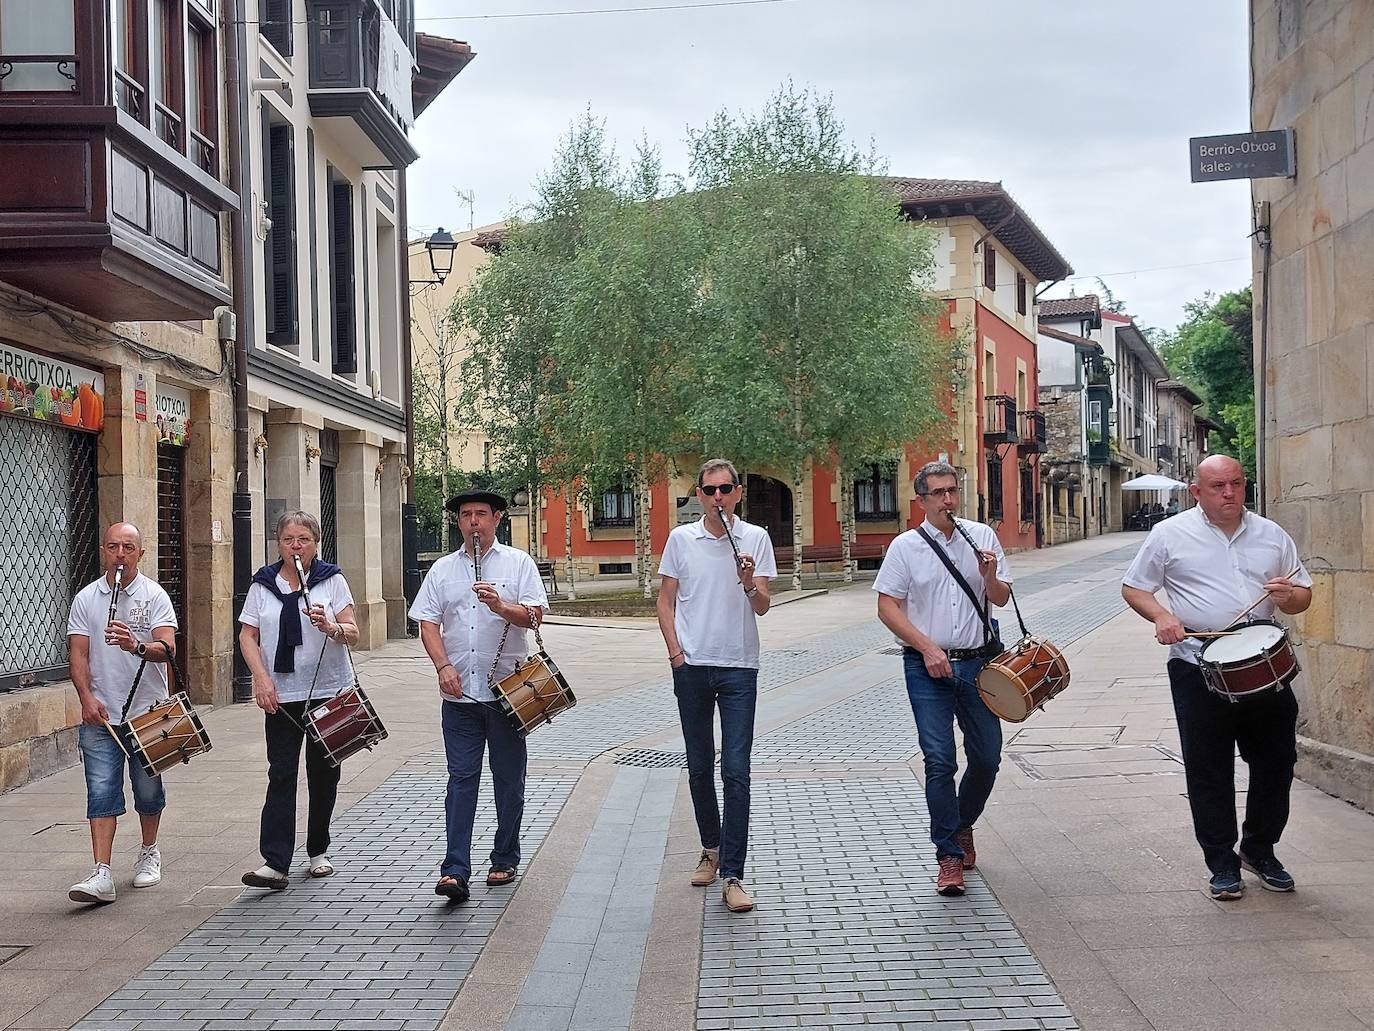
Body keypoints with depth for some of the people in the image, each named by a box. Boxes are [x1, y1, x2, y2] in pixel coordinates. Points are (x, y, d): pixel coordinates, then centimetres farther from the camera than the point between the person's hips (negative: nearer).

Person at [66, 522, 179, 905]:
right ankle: (101, 875, -11)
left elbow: (167, 649, -15)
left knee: (148, 789, 11)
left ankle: (149, 853, 33)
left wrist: (137, 646, -36)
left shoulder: (155, 596, -2)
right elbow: (78, 654, 1)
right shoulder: (86, 599, 4)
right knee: (101, 792, -7)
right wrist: (87, 698, -13)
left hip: (148, 713, -1)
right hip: (99, 715, 1)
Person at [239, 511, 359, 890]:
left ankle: (318, 851, 24)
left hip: (329, 690, 0)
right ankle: (275, 862, -10)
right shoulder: (263, 585, 6)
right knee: (281, 775, -6)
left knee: (323, 773, 9)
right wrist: (261, 677, -11)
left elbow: (353, 634, -4)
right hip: (281, 695, 0)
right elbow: (247, 635, 3)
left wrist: (329, 626, -26)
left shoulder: (332, 580, 1)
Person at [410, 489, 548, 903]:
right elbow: (427, 621, 5)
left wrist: (500, 606, -24)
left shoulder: (518, 563, 4)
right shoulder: (443, 569, 11)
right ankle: (455, 871, -6)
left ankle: (505, 860, 21)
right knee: (461, 779, -3)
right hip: (459, 693, 1)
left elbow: (534, 615, -5)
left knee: (508, 778, 7)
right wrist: (444, 666, -10)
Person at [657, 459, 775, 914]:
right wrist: (674, 650, -3)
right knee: (700, 768, 11)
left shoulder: (755, 538, 1)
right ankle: (711, 847, 31)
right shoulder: (680, 538, 5)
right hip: (692, 666, 2)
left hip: (738, 667, -2)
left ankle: (733, 876, -7)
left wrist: (750, 584, -24)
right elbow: (666, 601, 9)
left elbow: (762, 607, -3)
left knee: (736, 771, -8)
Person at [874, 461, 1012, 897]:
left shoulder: (982, 537, 6)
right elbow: (887, 606, -3)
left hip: (978, 663, 3)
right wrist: (927, 648, -12)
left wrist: (990, 577, -14)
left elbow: (1002, 598, 9)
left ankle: (962, 825, 36)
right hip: (928, 668, -3)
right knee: (940, 761, -7)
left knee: (987, 757, 9)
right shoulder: (905, 546, -1)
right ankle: (949, 855, 3)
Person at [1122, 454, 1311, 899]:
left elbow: (1303, 595, 15)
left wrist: (1288, 596, -9)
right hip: (1198, 671, -3)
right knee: (1209, 770, 3)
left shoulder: (1272, 535, 9)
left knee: (1277, 761, 9)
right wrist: (1161, 615, -14)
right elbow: (1133, 587, 5)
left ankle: (1260, 850, 30)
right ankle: (1222, 865, 17)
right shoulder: (1170, 535, 0)